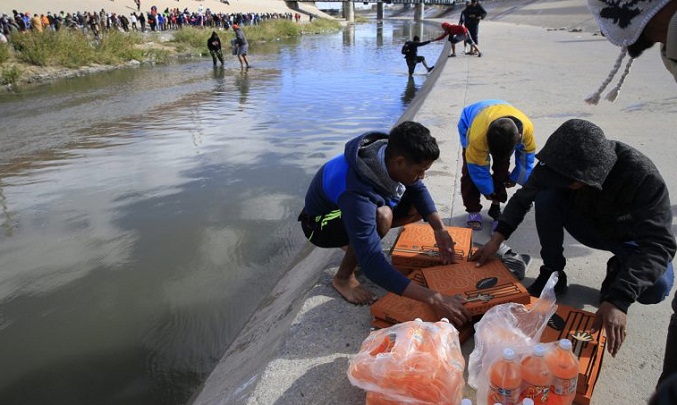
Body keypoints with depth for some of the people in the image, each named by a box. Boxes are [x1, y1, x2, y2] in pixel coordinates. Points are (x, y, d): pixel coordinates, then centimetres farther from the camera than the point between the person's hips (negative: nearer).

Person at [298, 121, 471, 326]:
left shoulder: (390, 151, -22)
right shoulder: (357, 195, -43)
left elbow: (418, 189, -4)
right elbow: (373, 265, -45)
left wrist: (440, 229, -18)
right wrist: (434, 298, -48)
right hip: (320, 222, -7)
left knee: (418, 207, -4)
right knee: (382, 216, -36)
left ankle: (355, 243, 11)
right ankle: (343, 277, -11)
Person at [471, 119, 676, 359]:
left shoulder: (642, 176, -37)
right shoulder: (562, 164, -26)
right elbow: (523, 197, -12)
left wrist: (618, 299, -53)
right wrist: (497, 239, -24)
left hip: (630, 238, -3)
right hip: (589, 225, 3)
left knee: (656, 287, -33)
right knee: (546, 196, -26)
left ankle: (619, 269, 4)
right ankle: (553, 274, -7)